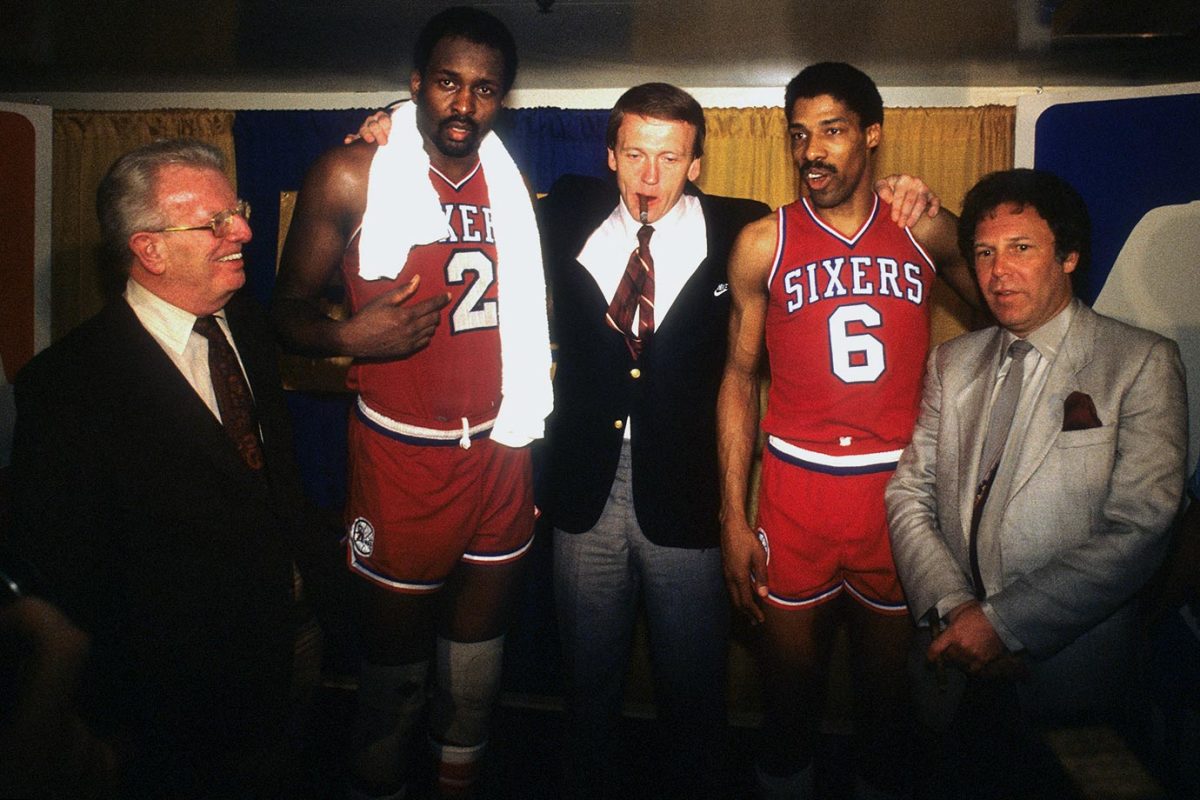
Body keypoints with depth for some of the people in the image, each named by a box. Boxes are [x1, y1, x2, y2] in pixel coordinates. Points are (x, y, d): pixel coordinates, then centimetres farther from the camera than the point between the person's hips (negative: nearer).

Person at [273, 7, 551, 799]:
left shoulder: (512, 182, 6)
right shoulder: (353, 175, -7)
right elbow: (291, 309, -4)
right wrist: (349, 336, -25)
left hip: (499, 451, 4)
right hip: (403, 457, -4)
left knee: (480, 640, 17)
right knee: (398, 647, 10)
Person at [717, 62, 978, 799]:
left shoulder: (928, 231, 2)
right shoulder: (764, 243, 0)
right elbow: (740, 377, 1)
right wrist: (734, 517, -3)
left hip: (900, 488, 1)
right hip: (796, 489, 0)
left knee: (891, 675, 14)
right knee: (791, 675, 12)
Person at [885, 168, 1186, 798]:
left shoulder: (1143, 362, -9)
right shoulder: (952, 363, 6)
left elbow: (1137, 530, -17)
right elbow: (909, 493, 2)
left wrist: (1004, 621, -19)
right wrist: (952, 608, -13)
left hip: (1067, 669, -3)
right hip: (956, 662, 4)